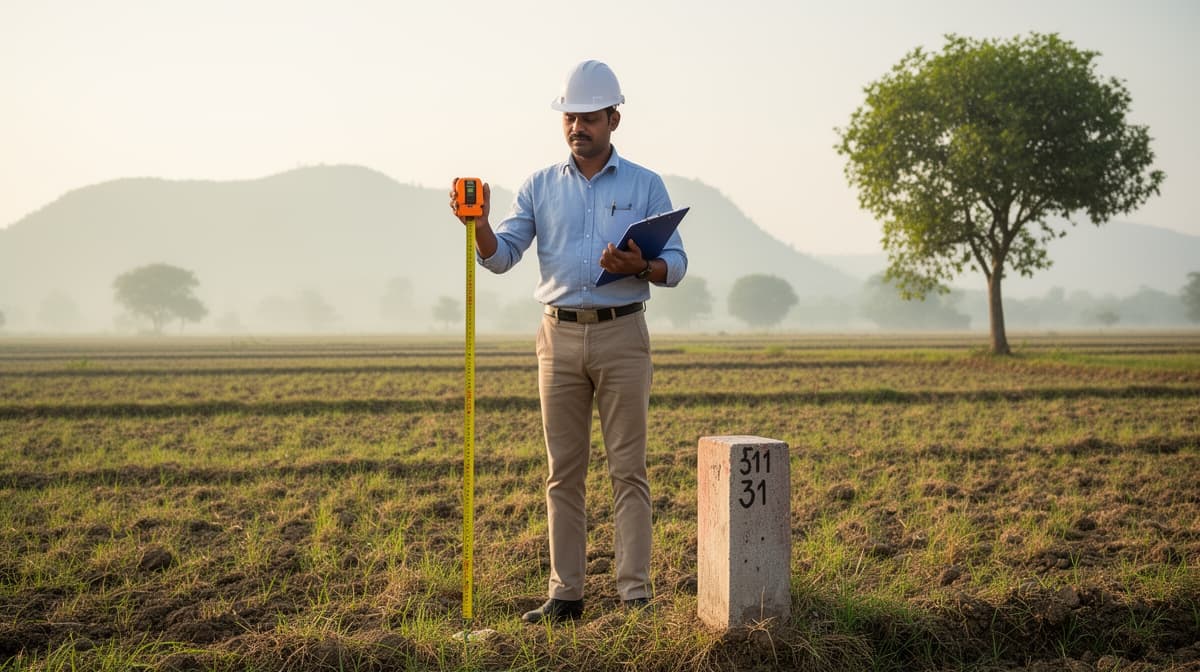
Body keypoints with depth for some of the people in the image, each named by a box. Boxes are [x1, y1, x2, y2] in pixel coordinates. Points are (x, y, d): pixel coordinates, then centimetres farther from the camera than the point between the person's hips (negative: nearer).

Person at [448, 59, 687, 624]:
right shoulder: (539, 187, 11)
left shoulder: (645, 185, 5)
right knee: (564, 471, 5)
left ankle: (635, 592, 3)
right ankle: (565, 593, 11)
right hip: (560, 337, 2)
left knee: (628, 468, -1)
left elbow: (675, 264, 2)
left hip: (622, 334, -2)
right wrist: (479, 224, -18)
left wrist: (640, 266, -20)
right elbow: (500, 256, 2)